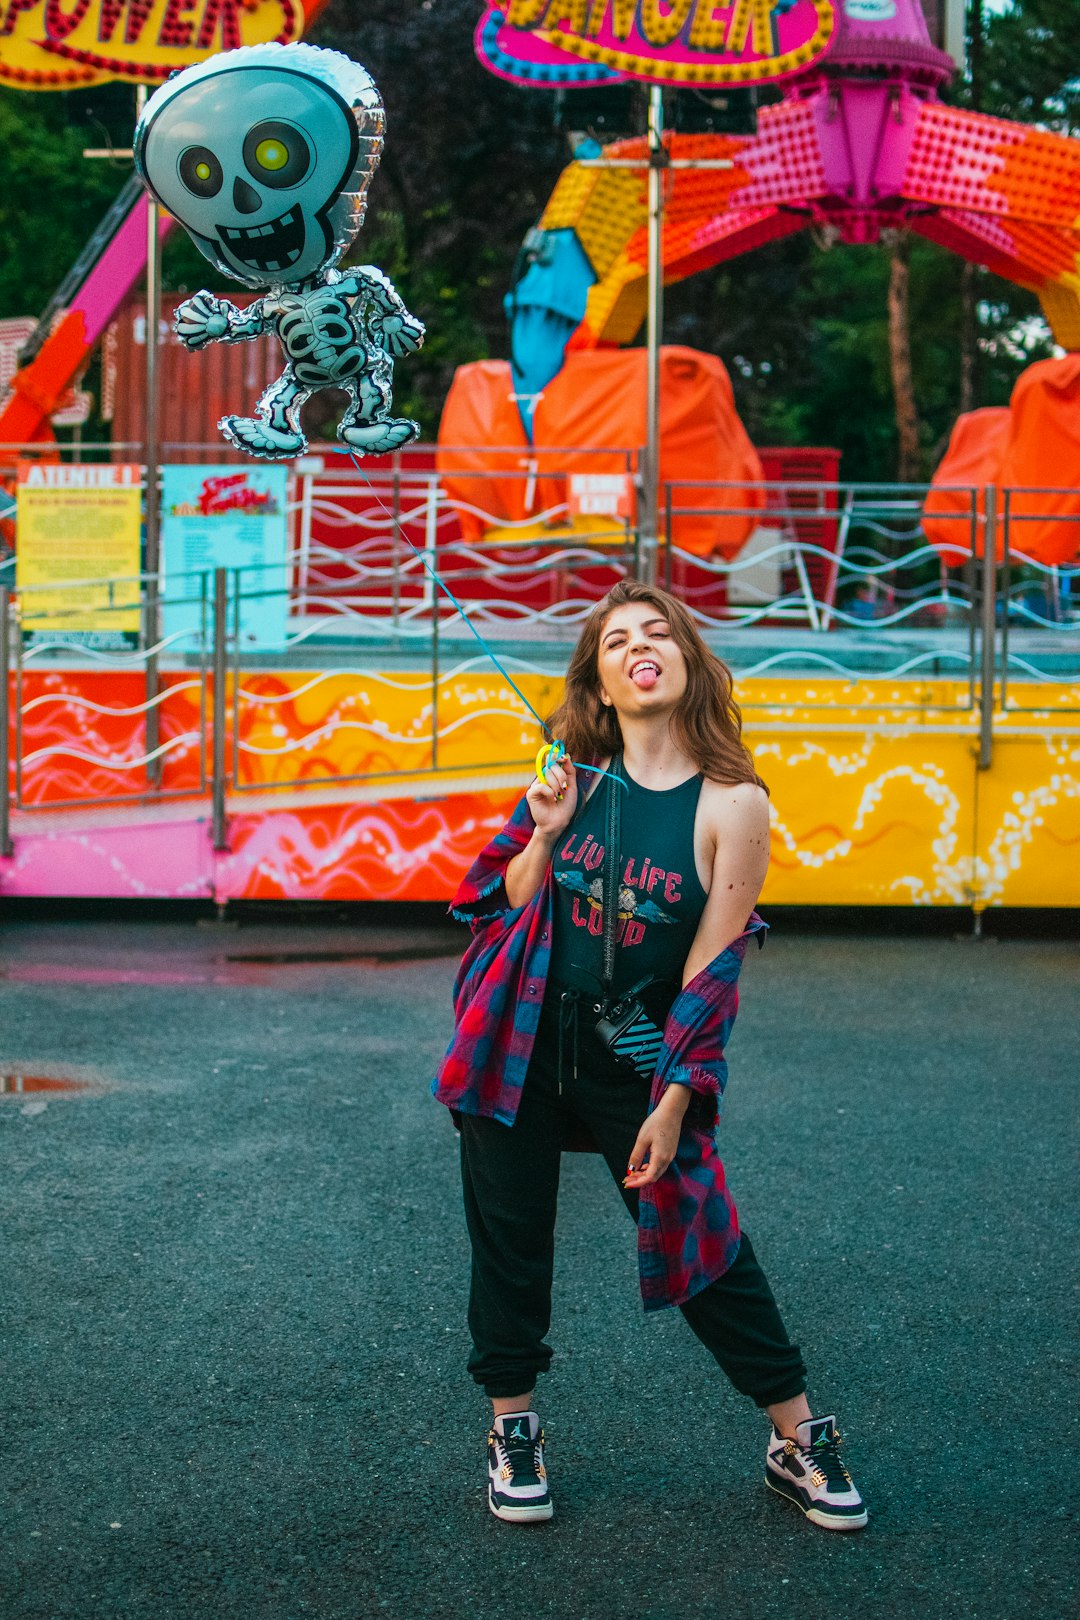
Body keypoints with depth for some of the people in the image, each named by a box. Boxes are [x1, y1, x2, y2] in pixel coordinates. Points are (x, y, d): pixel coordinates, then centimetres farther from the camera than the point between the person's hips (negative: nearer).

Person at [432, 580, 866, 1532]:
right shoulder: (575, 776, -1)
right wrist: (544, 834, -14)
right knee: (510, 1239, 10)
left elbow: (713, 966, -10)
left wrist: (673, 1101, -11)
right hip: (524, 1043, 3)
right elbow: (510, 908, 4)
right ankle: (513, 1429, 29)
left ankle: (798, 1441, 20)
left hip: (636, 1055, -2)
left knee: (705, 1244, 4)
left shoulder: (731, 803, -10)